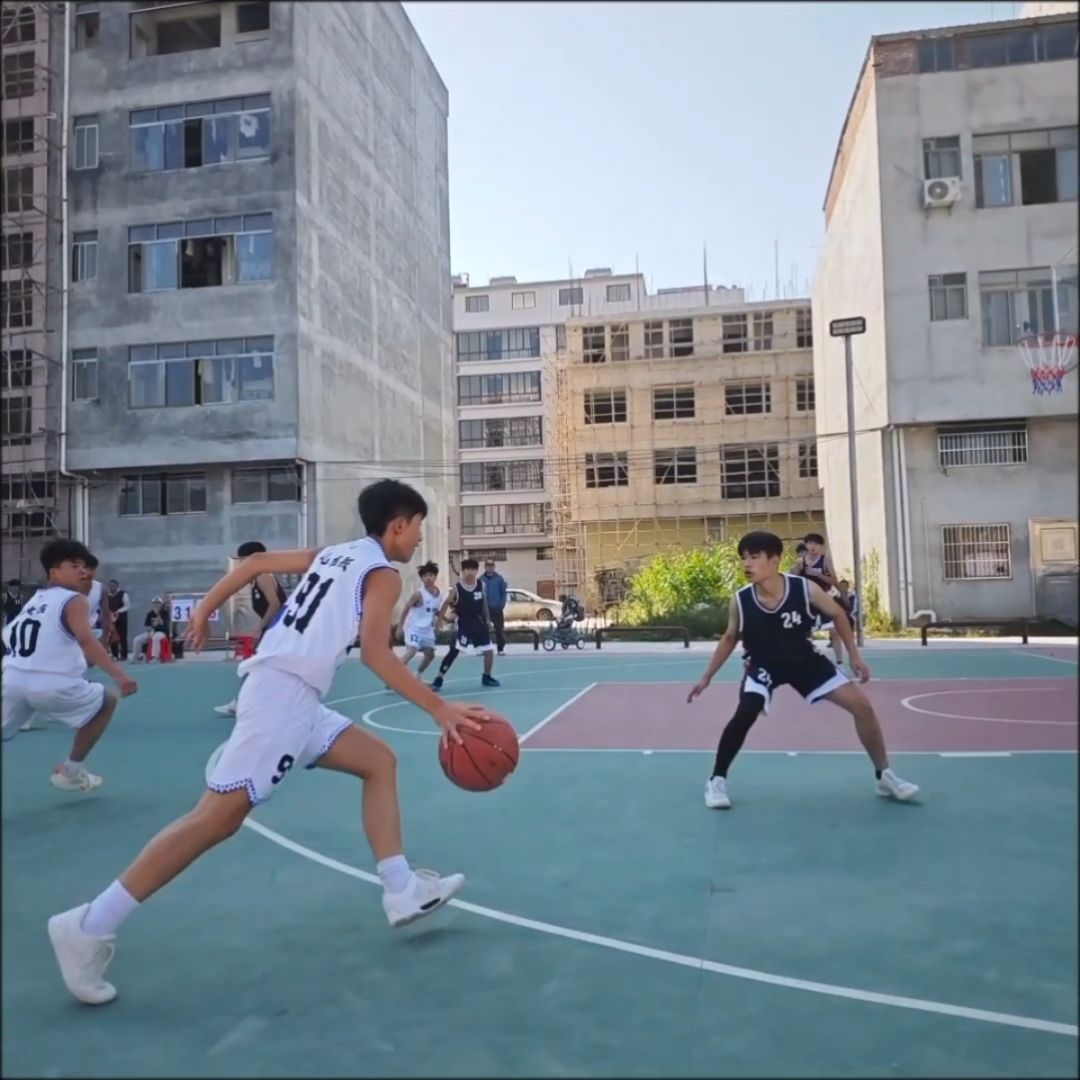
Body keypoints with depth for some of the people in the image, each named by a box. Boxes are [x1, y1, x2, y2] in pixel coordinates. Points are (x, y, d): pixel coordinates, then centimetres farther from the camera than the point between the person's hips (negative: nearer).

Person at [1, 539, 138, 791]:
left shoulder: (34, 600, 24)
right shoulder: (74, 600, 1)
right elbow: (86, 640, -16)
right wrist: (119, 675, -25)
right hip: (51, 684, -6)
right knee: (107, 702, 18)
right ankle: (70, 771, 23)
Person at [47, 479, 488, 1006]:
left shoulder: (333, 554, 20)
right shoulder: (383, 575, -3)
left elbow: (258, 561, 20)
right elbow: (375, 653, -16)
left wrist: (204, 609, 26)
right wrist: (440, 709, -16)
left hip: (294, 696, 10)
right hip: (283, 691, -10)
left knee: (379, 761, 14)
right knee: (221, 814, -11)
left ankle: (402, 890, 12)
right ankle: (89, 927, -6)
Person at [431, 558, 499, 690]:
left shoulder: (481, 585, 2)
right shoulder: (457, 589, -10)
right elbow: (447, 603, -3)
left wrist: (487, 620, 11)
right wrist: (442, 616, -12)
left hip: (479, 622, 5)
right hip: (463, 624, -5)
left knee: (489, 649, 4)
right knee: (453, 652, -12)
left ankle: (487, 677, 23)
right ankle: (439, 680, -10)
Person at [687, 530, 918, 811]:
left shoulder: (805, 589, -25)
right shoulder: (740, 600, -22)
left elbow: (837, 614, -4)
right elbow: (730, 638, -3)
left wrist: (854, 655, -4)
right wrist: (707, 677, -1)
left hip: (805, 659, 2)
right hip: (763, 665, -2)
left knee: (862, 705, -3)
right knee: (744, 715, -28)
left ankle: (884, 776, 17)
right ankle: (717, 780, -7)